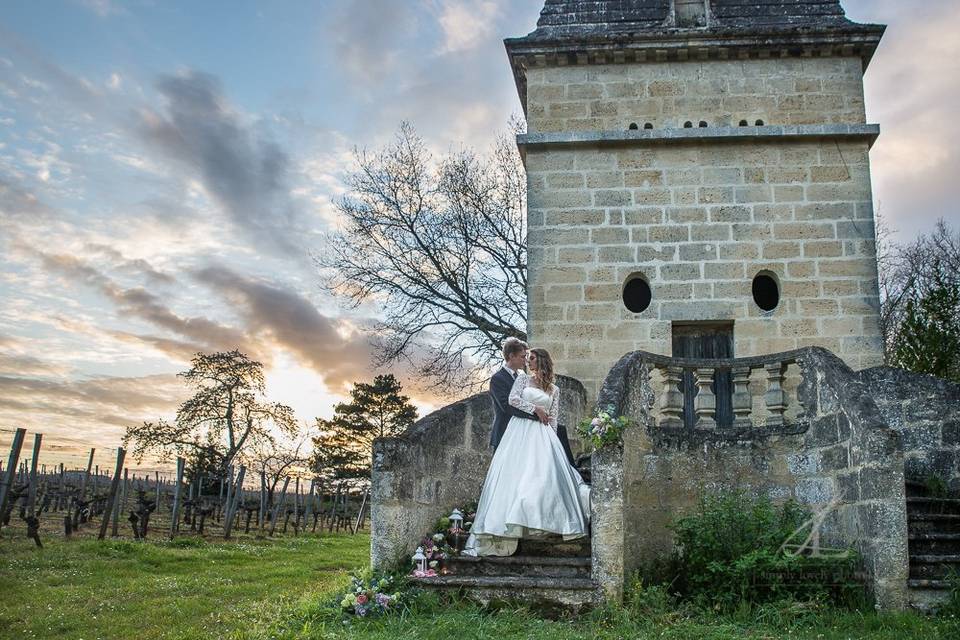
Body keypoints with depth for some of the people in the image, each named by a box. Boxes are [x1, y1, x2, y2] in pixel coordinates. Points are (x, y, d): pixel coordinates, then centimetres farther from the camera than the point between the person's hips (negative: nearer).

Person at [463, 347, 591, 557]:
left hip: (542, 435, 2)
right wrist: (536, 409, -4)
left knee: (545, 475, -16)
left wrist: (550, 439, 1)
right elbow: (513, 399, -2)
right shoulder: (523, 378, 13)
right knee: (514, 475, -12)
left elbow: (553, 419, 13)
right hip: (520, 431, -2)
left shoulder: (554, 390, 17)